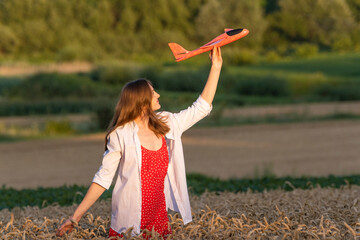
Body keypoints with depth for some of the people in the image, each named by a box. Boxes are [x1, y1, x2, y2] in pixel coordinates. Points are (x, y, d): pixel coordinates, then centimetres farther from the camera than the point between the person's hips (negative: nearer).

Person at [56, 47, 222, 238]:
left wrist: (216, 67, 14)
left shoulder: (167, 126, 7)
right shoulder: (120, 136, -7)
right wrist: (75, 217, -9)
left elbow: (201, 107, 15)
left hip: (159, 222, 4)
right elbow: (103, 178, -5)